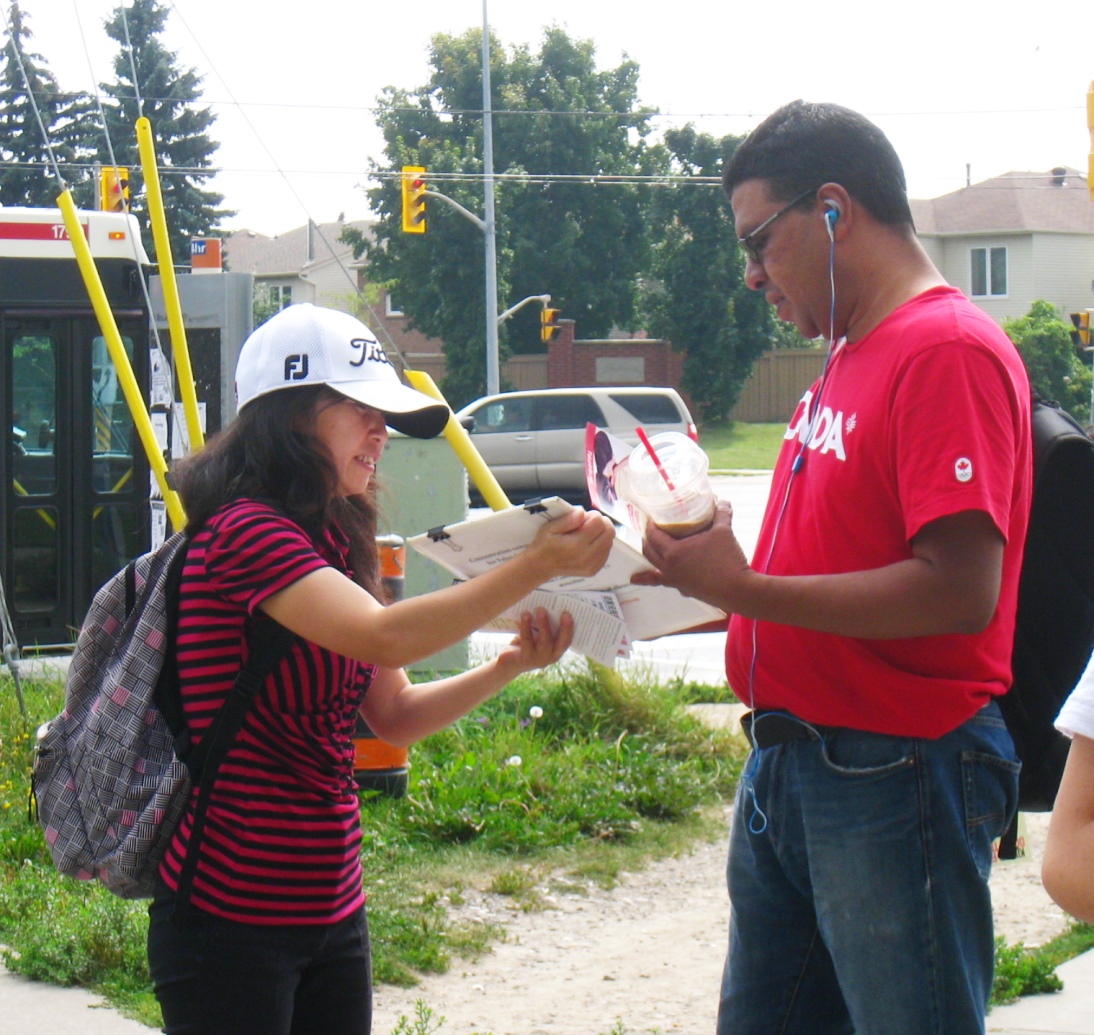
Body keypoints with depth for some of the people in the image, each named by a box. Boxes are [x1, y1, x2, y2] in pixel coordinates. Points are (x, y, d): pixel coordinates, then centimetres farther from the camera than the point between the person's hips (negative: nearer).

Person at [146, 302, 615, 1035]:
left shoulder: (333, 541, 14)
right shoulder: (245, 532, -15)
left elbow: (394, 715, 13)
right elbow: (381, 637, -29)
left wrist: (508, 667, -2)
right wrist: (536, 567, -31)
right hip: (231, 915, -9)